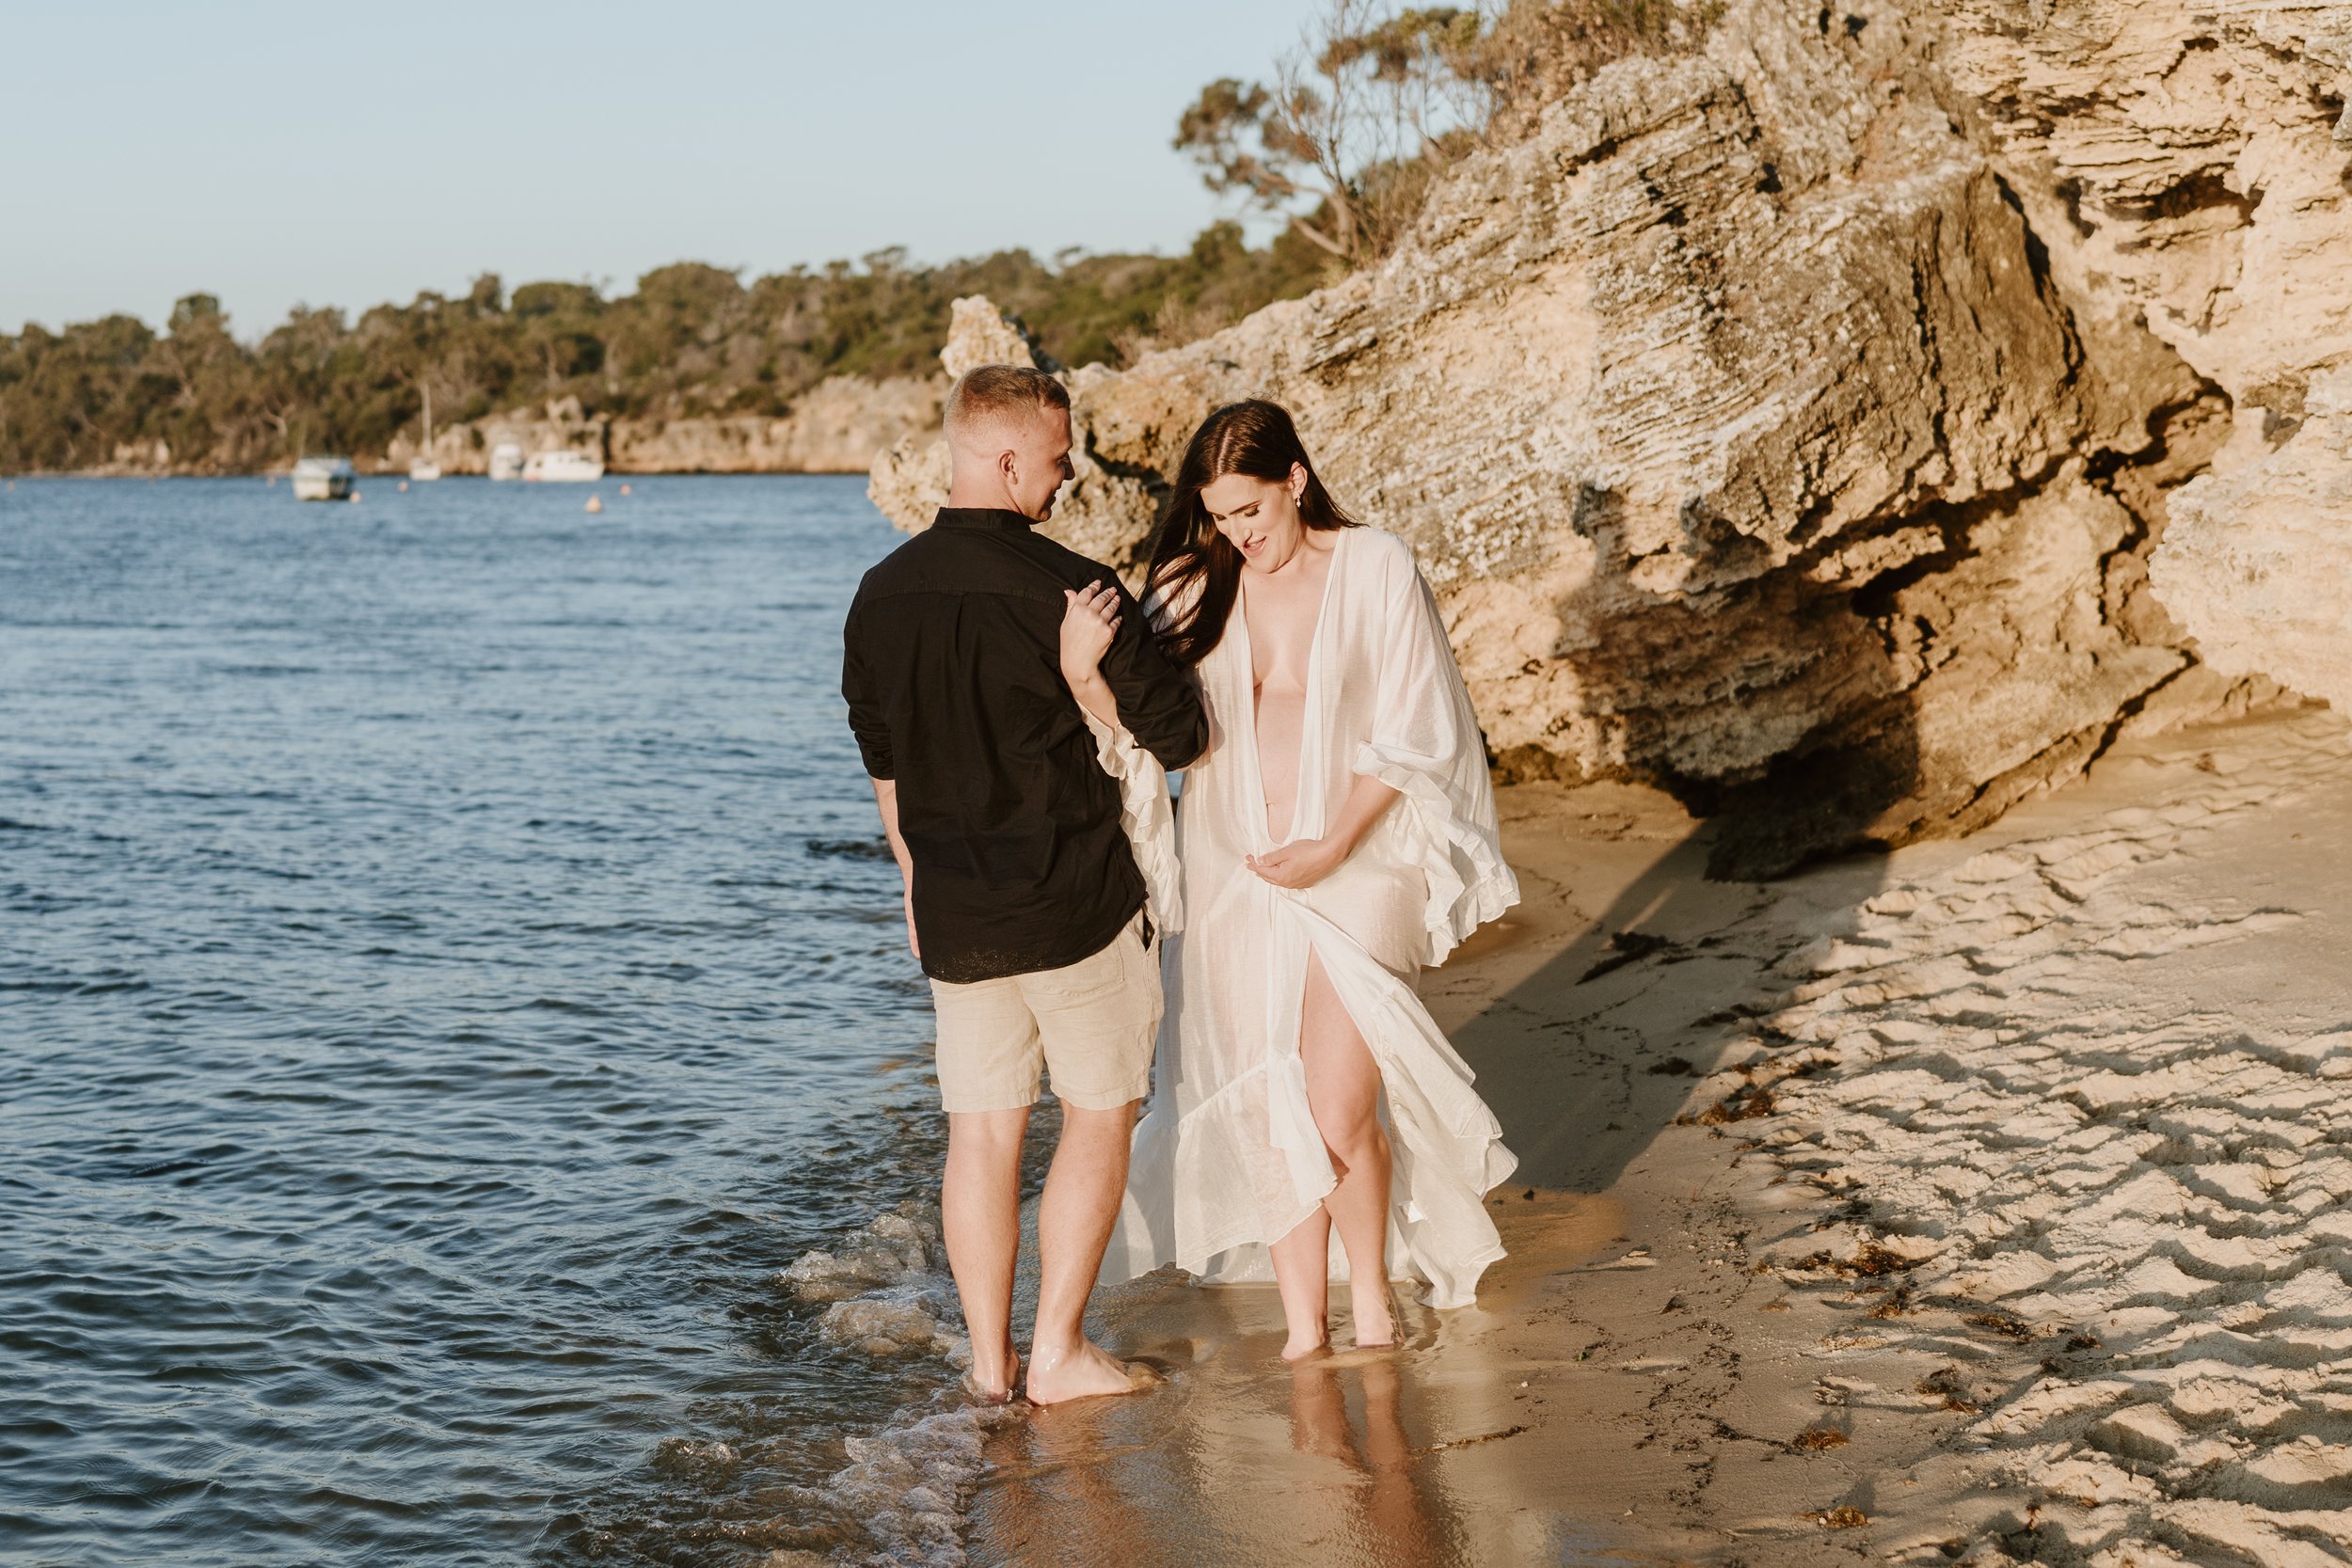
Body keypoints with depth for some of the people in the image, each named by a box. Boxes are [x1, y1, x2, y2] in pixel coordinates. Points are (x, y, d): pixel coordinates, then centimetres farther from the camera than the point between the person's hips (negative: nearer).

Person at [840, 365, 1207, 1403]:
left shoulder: (882, 594, 3)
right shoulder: (1066, 589, -15)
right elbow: (1176, 732, -11)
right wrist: (1085, 678, -8)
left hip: (954, 912, 5)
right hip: (1078, 904, -5)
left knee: (980, 1132, 11)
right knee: (1097, 1116, 9)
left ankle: (990, 1359, 16)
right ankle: (1057, 1351, 9)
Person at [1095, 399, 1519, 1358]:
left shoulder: (1376, 571, -2)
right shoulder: (1194, 589, 7)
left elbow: (1411, 734, -3)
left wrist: (1334, 847, -12)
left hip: (1355, 868, -3)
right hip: (1232, 875, 3)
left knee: (1338, 1111, -10)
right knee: (1267, 1116, 4)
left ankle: (1371, 1301, 15)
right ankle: (1303, 1331, 16)